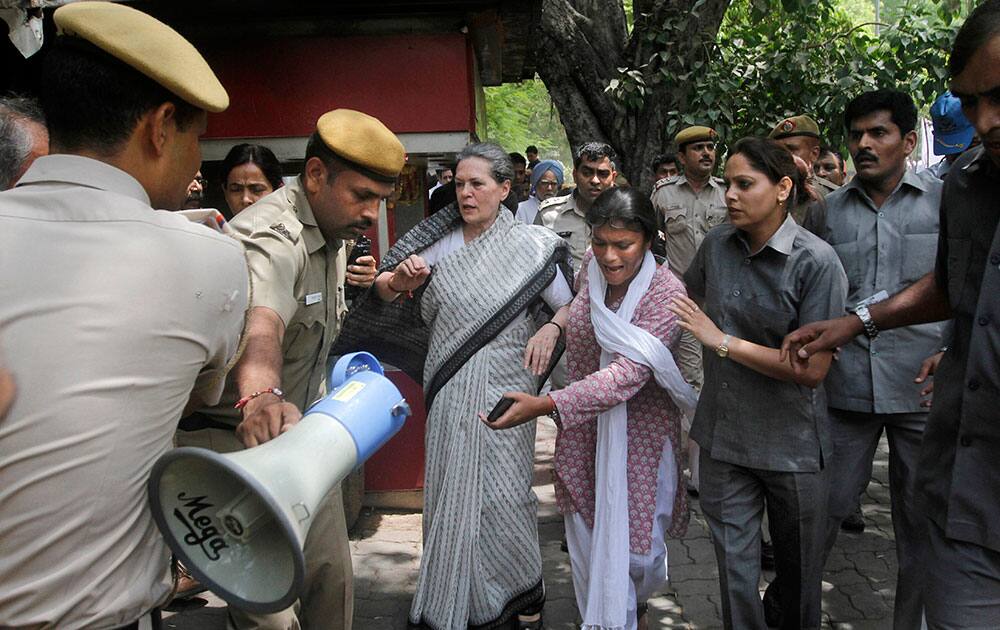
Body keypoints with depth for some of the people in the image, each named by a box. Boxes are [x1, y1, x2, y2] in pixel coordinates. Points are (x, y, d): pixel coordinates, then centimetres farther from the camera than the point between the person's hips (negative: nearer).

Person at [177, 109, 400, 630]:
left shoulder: (335, 230, 5)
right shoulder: (271, 235, -26)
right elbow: (258, 326, -49)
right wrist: (260, 394, -67)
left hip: (301, 428, 9)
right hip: (234, 438, -9)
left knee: (331, 580, 13)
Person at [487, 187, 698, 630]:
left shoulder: (666, 292, -21)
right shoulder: (591, 266, -4)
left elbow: (628, 373, -32)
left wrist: (545, 405, -39)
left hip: (640, 434, -4)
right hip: (583, 425, 5)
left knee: (635, 544, 6)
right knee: (586, 539, 13)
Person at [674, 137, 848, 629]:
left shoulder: (817, 262, -16)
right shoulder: (717, 244, -2)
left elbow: (814, 368, -20)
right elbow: (684, 296, 19)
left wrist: (723, 341, -21)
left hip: (792, 441, -3)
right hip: (723, 436, 3)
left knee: (798, 567, 17)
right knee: (735, 567, 8)